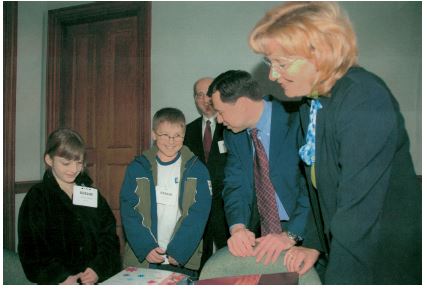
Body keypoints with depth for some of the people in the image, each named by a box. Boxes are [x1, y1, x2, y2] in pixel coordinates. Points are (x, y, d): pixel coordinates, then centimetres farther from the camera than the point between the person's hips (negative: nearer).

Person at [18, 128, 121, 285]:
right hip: (58, 283, -1)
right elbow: (31, 249, -1)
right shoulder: (37, 197, 4)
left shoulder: (91, 193, 12)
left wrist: (98, 269, -7)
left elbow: (109, 236, 8)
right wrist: (62, 277, -12)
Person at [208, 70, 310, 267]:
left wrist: (290, 235, -25)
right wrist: (238, 227, -15)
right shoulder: (233, 134, 4)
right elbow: (235, 185, 1)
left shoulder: (297, 122, -15)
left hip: (303, 231, -4)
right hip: (259, 233, 4)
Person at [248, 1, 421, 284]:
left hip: (389, 259, -7)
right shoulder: (312, 101, 1)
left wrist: (336, 279, -23)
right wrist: (314, 244, 5)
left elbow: (359, 206, -26)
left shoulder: (364, 99, -24)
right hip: (343, 248, 7)